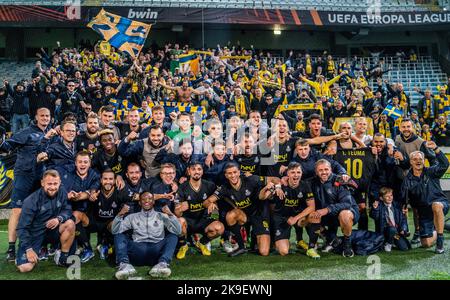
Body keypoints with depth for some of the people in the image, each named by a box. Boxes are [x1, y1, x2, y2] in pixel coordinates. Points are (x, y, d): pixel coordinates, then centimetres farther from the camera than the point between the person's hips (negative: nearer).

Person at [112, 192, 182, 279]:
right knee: (119, 234, -10)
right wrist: (119, 215, -6)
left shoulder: (161, 216, 17)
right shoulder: (132, 217, 21)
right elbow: (115, 231, 10)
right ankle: (125, 264, -35)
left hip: (157, 251, -1)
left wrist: (170, 215, -10)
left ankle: (163, 263, -40)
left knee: (173, 235, -16)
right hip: (137, 251, 1)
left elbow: (177, 231, 4)